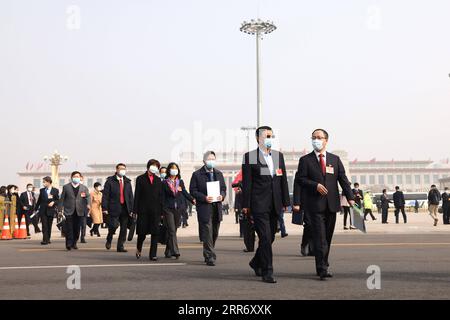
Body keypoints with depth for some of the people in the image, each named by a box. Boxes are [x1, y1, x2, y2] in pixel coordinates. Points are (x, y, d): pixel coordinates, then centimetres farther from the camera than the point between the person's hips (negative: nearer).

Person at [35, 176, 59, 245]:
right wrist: (36, 209, 12)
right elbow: (39, 200, 14)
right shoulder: (42, 190, 9)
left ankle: (48, 239, 17)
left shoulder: (55, 190, 2)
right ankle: (45, 240, -10)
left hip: (51, 210, -1)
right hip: (43, 210, 1)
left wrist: (53, 202, -15)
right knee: (44, 226, -7)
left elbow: (58, 200, 4)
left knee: (49, 226, 6)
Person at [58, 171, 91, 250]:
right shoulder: (66, 187, 8)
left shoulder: (84, 188, 10)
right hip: (69, 211, -1)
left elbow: (88, 196, -1)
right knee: (69, 228, -7)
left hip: (80, 211, 2)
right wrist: (60, 209, 1)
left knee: (77, 228, 6)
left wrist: (88, 204, -21)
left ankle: (74, 243, 20)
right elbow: (62, 199, 8)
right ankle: (69, 244, -3)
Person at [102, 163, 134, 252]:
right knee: (114, 225, -12)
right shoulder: (110, 181, 3)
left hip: (125, 208, 4)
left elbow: (131, 196, 15)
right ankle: (109, 239, 17)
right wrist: (105, 208, -10)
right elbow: (105, 195, -2)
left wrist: (131, 209, 8)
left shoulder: (127, 182, 15)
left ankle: (120, 246, 11)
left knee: (124, 228, 2)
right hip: (114, 208, -4)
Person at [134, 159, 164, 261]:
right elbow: (137, 195, 1)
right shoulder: (140, 179, 5)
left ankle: (153, 254, 2)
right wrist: (135, 210, -5)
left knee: (155, 233, -3)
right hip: (143, 210, -2)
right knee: (142, 232, 3)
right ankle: (139, 249, 30)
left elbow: (160, 196, 11)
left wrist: (161, 211, 6)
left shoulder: (158, 180, 13)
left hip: (155, 211, 2)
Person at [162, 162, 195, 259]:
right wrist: (162, 211, -4)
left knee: (173, 230, 9)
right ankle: (175, 251, -17)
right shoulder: (165, 183, 1)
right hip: (168, 208, -4)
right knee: (172, 230, -11)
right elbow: (163, 197, -1)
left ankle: (168, 252, 19)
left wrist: (192, 199, -16)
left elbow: (185, 193, 2)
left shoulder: (180, 182, 12)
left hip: (178, 208, 4)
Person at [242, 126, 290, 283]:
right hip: (259, 204, -5)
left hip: (275, 205, 6)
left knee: (270, 237, 13)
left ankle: (256, 263, 35)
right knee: (265, 238, -9)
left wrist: (286, 201, 9)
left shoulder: (279, 155, 13)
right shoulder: (249, 157, -2)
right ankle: (267, 272, 0)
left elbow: (283, 180, 14)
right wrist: (246, 205, -7)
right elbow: (246, 182, -4)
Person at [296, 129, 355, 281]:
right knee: (320, 237, -10)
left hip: (331, 204, 4)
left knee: (327, 237, 11)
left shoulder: (335, 159, 12)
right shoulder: (305, 160, 4)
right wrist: (315, 185, -17)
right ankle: (322, 269, -11)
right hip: (315, 205, -4)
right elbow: (300, 179, -2)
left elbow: (343, 179, 6)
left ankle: (323, 265, 22)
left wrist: (350, 197, -5)